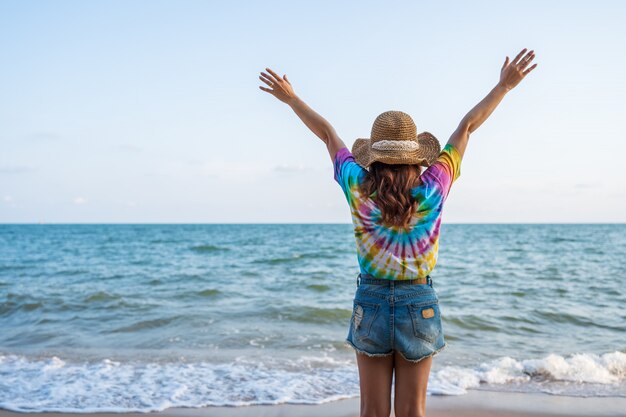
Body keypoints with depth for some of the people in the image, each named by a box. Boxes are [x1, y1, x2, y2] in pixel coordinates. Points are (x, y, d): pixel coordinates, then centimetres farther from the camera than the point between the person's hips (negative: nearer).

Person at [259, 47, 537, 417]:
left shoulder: (358, 188, -10)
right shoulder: (432, 189, -11)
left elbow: (327, 133, 2)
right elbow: (467, 127, -2)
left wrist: (292, 99, 13)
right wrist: (504, 86, 6)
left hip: (371, 303, 0)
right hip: (419, 304, 0)